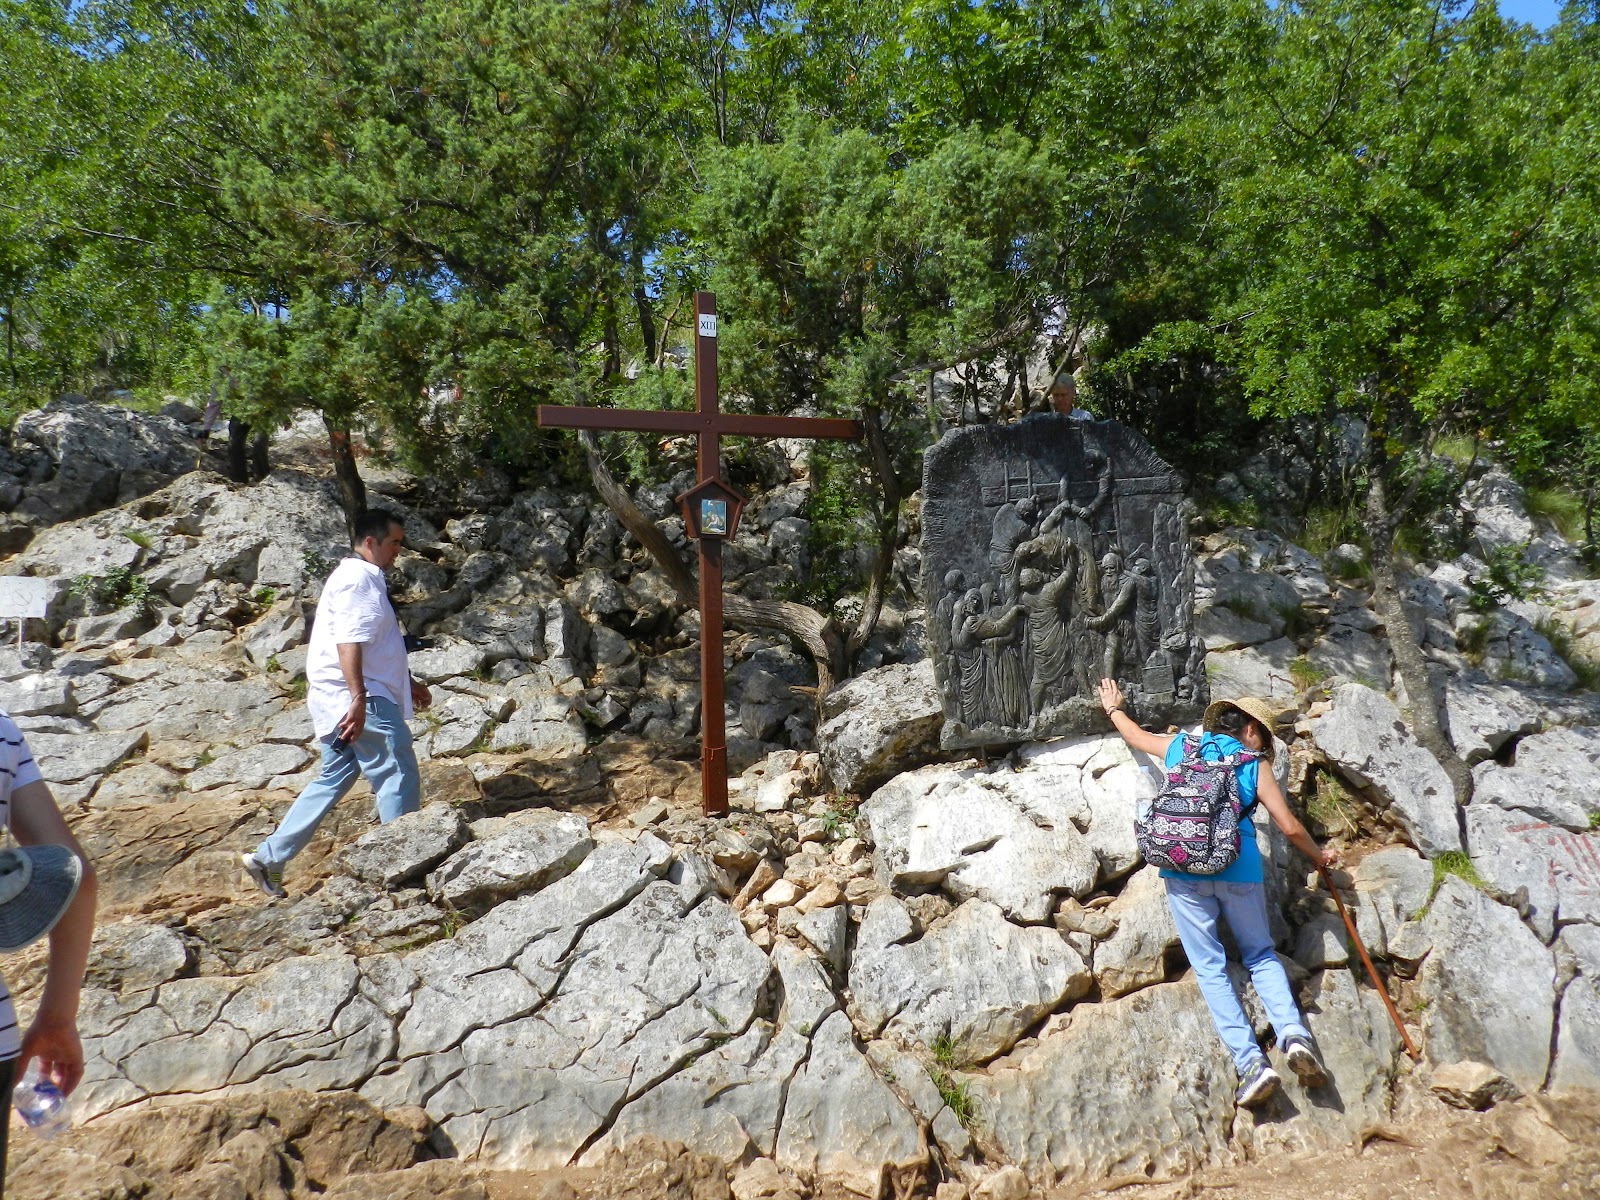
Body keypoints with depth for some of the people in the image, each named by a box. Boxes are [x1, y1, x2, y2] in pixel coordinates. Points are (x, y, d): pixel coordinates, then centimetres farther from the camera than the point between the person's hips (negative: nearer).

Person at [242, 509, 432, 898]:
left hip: (341, 703, 11)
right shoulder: (357, 579, -11)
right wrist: (358, 698, -29)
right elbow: (347, 641, -22)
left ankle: (268, 858, 17)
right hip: (356, 698, -11)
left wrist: (408, 684, 31)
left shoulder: (365, 580, 22)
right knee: (398, 775, -5)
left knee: (334, 778, 14)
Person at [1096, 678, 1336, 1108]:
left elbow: (1135, 734, 32)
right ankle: (1294, 1034, -2)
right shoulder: (1254, 766, 9)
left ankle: (1250, 1062, -6)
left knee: (1210, 967, 4)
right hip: (1238, 868, 0)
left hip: (1184, 869, 1)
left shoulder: (1179, 746, 14)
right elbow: (1290, 827, 7)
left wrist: (1114, 708, 52)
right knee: (1260, 955, 18)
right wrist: (1319, 856, 27)